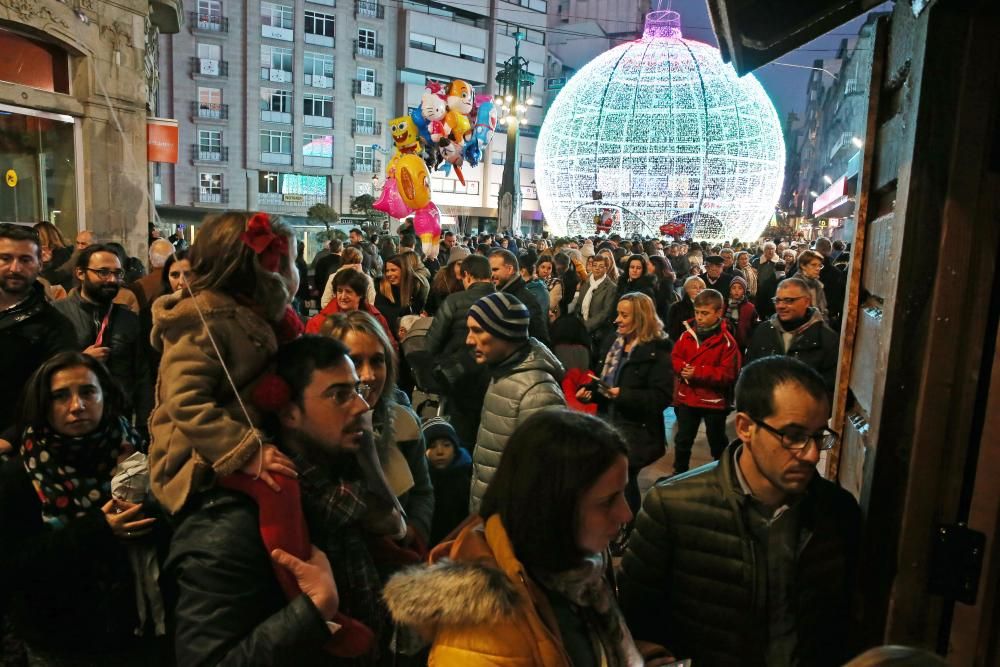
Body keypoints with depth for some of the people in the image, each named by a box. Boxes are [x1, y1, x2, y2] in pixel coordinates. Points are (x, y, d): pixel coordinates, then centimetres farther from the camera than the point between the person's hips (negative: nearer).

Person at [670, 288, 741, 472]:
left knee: (717, 442, 13)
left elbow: (728, 374, -19)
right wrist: (682, 368, -18)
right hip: (686, 398, 4)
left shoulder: (727, 341, -15)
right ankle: (679, 473, 33)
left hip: (714, 401, -4)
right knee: (683, 440, 16)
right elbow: (674, 358, 5)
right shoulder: (687, 334, -1)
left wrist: (698, 372, -25)